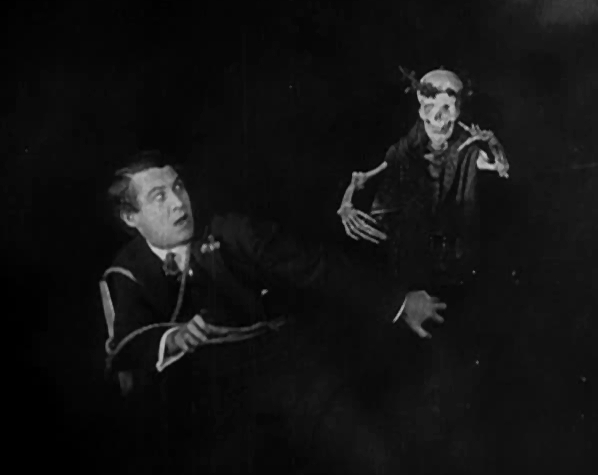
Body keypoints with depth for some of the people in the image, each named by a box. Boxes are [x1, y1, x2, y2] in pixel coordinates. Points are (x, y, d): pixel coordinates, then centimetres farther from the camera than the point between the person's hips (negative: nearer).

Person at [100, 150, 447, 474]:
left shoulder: (231, 234, 5)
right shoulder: (126, 278, 6)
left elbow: (314, 267, 0)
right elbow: (126, 346, -10)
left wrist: (399, 302, -8)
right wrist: (172, 339, -32)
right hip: (206, 394, 1)